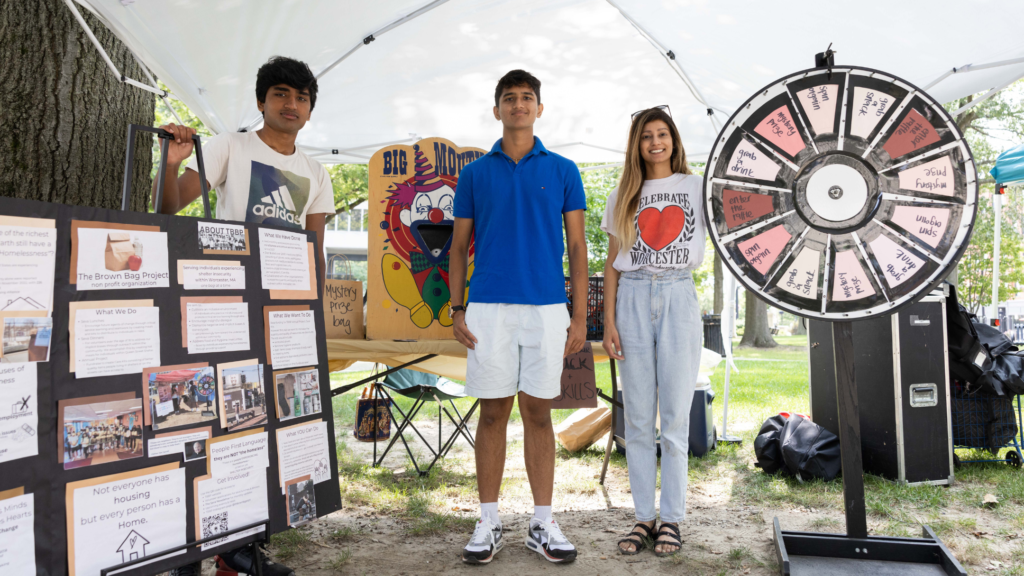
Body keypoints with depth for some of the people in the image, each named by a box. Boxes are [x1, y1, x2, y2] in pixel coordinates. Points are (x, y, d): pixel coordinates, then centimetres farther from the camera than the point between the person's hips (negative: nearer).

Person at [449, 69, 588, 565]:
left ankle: (542, 524, 17)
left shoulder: (563, 171, 7)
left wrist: (580, 315, 0)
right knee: (493, 413, 5)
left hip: (547, 308, 0)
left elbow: (577, 246, 6)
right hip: (489, 308, 0)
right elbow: (459, 246, 9)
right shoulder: (474, 173, 8)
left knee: (538, 413, 6)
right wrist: (456, 310, 0)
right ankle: (488, 523, 17)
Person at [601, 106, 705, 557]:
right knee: (637, 418, 4)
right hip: (633, 299, 2)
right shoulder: (624, 196, 12)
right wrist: (609, 324, 1)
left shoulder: (697, 188, 9)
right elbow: (612, 265, 9)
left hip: (678, 298, -1)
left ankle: (672, 519, 12)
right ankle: (643, 517, 15)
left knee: (675, 418, 1)